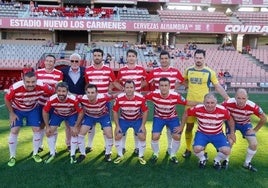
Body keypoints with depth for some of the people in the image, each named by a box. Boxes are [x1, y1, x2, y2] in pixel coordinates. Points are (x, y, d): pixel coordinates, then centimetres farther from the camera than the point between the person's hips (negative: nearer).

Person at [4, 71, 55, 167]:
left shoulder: (42, 86, -35)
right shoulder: (15, 88, -37)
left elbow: (53, 92, -15)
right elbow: (7, 99, -16)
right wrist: (11, 113, -10)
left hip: (33, 109, 2)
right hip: (17, 109, -1)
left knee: (37, 129, -2)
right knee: (14, 131, -6)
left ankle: (35, 154, 18)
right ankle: (12, 157, 12)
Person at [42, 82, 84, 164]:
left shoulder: (74, 99, -38)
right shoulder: (51, 99, -34)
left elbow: (81, 112, -23)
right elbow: (45, 112, -15)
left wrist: (76, 127, -22)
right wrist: (47, 127, -13)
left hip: (72, 114, -1)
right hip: (57, 114, 2)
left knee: (74, 132, -12)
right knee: (50, 132, -4)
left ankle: (73, 154, 6)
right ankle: (52, 154, 15)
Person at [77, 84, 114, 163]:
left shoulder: (103, 97, -38)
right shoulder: (82, 99, -34)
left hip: (103, 116, -1)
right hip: (89, 116, 2)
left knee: (109, 135, -9)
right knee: (80, 134, -6)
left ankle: (107, 154, 18)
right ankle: (82, 154, 16)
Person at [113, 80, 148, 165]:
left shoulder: (141, 98, -26)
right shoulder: (119, 98, -24)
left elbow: (145, 111, -11)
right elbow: (115, 111, -10)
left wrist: (143, 125, -14)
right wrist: (117, 125, -11)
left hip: (137, 120, -1)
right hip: (123, 119, 1)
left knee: (142, 137, -10)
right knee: (117, 136, -4)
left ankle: (141, 156, 13)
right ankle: (120, 156, 18)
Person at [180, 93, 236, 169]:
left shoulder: (223, 110, -21)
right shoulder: (198, 108, -22)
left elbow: (230, 119, -1)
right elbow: (186, 113, -6)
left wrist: (232, 133, 4)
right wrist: (181, 126, 1)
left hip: (218, 134, 1)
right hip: (202, 133, 0)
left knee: (227, 151, -20)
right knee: (197, 149, -26)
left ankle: (217, 160, 16)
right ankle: (203, 159, 12)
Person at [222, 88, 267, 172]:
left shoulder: (252, 106, -34)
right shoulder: (228, 103, -36)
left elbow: (264, 118, -15)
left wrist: (255, 130, -9)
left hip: (245, 124, 2)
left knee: (254, 144, -7)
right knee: (229, 142, -16)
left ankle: (247, 163, 19)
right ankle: (226, 160, 13)